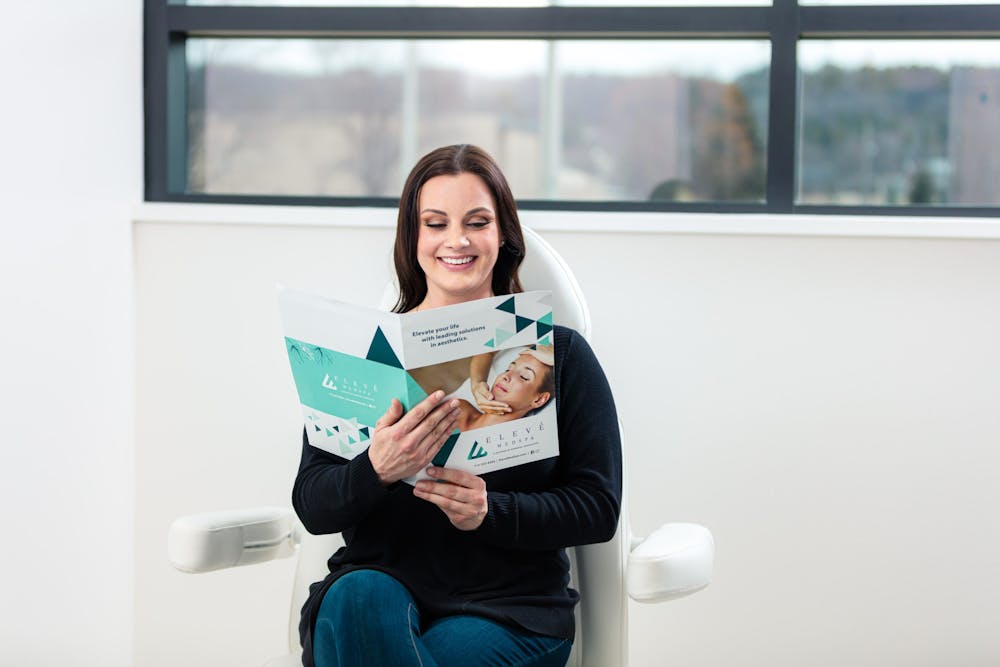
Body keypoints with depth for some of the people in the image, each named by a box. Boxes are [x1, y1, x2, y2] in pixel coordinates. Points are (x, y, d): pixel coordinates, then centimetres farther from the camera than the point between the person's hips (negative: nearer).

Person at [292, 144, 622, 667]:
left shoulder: (559, 353, 6)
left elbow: (598, 508, 1)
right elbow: (312, 508, 1)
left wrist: (489, 512, -16)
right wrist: (376, 470, -22)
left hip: (508, 609, -1)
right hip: (378, 580, 2)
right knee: (358, 598, -34)